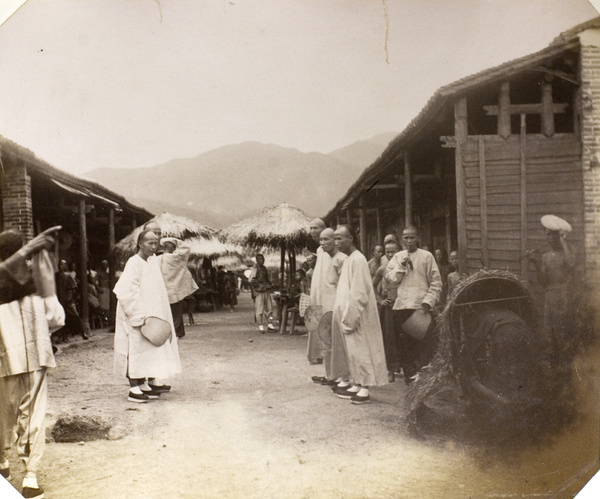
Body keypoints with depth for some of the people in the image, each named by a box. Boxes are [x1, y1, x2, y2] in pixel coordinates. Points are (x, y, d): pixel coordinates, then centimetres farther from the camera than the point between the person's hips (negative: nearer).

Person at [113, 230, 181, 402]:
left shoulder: (152, 261, 8)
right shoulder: (134, 263, -16)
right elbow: (127, 293, -23)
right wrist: (143, 316, -26)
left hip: (149, 315, 8)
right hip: (134, 317, -8)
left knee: (148, 348, 11)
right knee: (136, 349, -6)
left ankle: (143, 384, 19)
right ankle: (134, 389, -2)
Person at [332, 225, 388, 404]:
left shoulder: (357, 260, -15)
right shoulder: (348, 260, 14)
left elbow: (359, 293, -20)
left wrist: (350, 318, -21)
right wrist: (345, 317, 15)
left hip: (356, 316, -9)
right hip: (349, 316, 9)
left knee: (360, 350, -5)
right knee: (353, 351, 12)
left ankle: (364, 389, 1)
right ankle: (356, 385, 19)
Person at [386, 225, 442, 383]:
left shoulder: (426, 256, 2)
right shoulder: (398, 257, 13)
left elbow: (436, 282, 0)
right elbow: (390, 277, 4)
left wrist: (428, 301, -9)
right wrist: (401, 265, -9)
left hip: (421, 305, -3)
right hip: (401, 305, 3)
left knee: (422, 343, -4)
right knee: (404, 343, 4)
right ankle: (408, 373, 13)